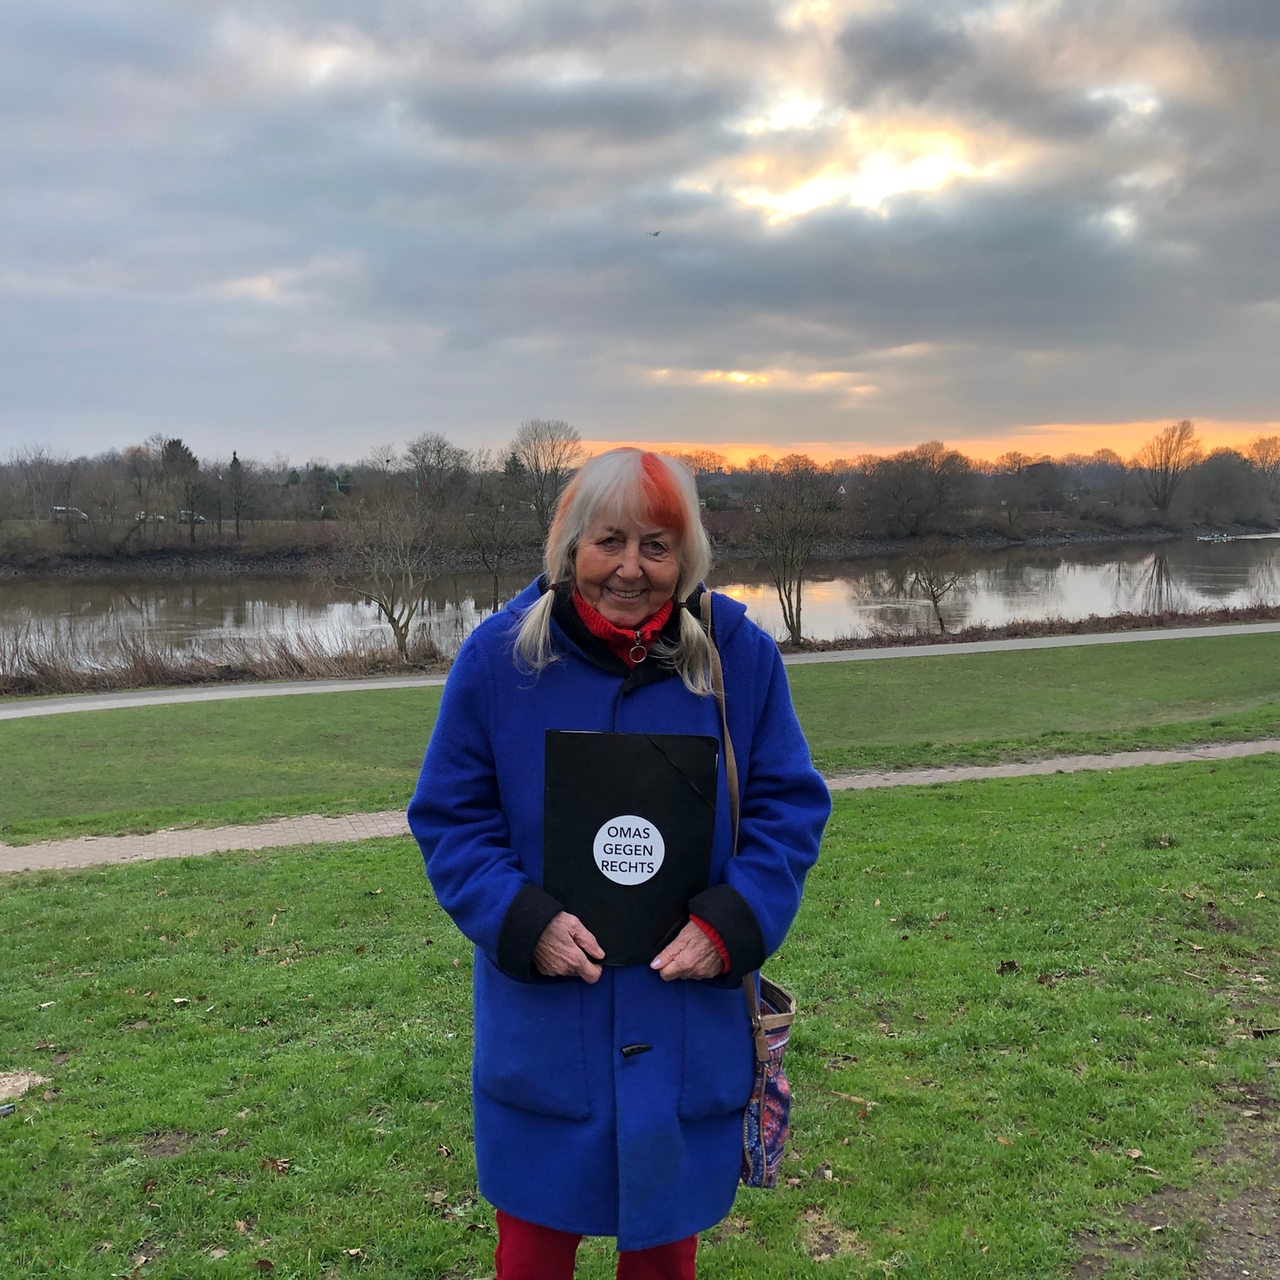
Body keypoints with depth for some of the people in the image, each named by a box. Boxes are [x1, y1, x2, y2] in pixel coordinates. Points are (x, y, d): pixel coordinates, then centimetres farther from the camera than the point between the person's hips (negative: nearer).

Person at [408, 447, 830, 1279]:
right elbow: (450, 815, -3)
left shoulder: (739, 653, -7)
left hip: (689, 1021, 1)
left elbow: (789, 805, -2)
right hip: (542, 1021, 0)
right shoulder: (501, 654, -9)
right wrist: (521, 920, -17)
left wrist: (733, 923, -16)